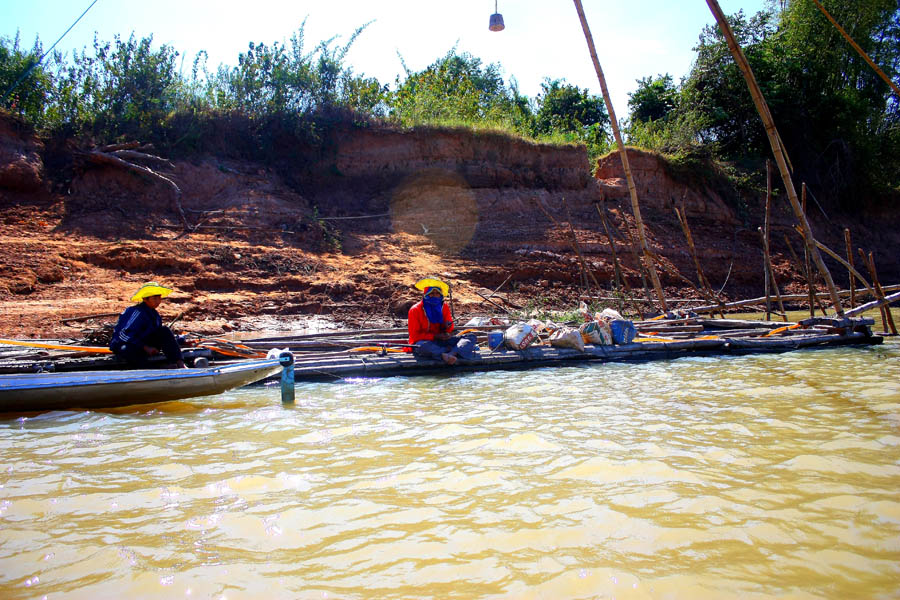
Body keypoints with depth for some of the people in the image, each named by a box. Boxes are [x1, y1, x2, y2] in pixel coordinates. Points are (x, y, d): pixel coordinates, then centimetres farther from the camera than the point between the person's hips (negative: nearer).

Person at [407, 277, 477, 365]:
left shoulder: (444, 307, 6)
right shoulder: (415, 310, -7)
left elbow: (449, 331, 11)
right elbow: (414, 336, -9)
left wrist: (447, 327, -15)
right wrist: (435, 336, -17)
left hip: (441, 341, 5)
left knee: (471, 337, -11)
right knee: (423, 346, -42)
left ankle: (450, 354, -40)